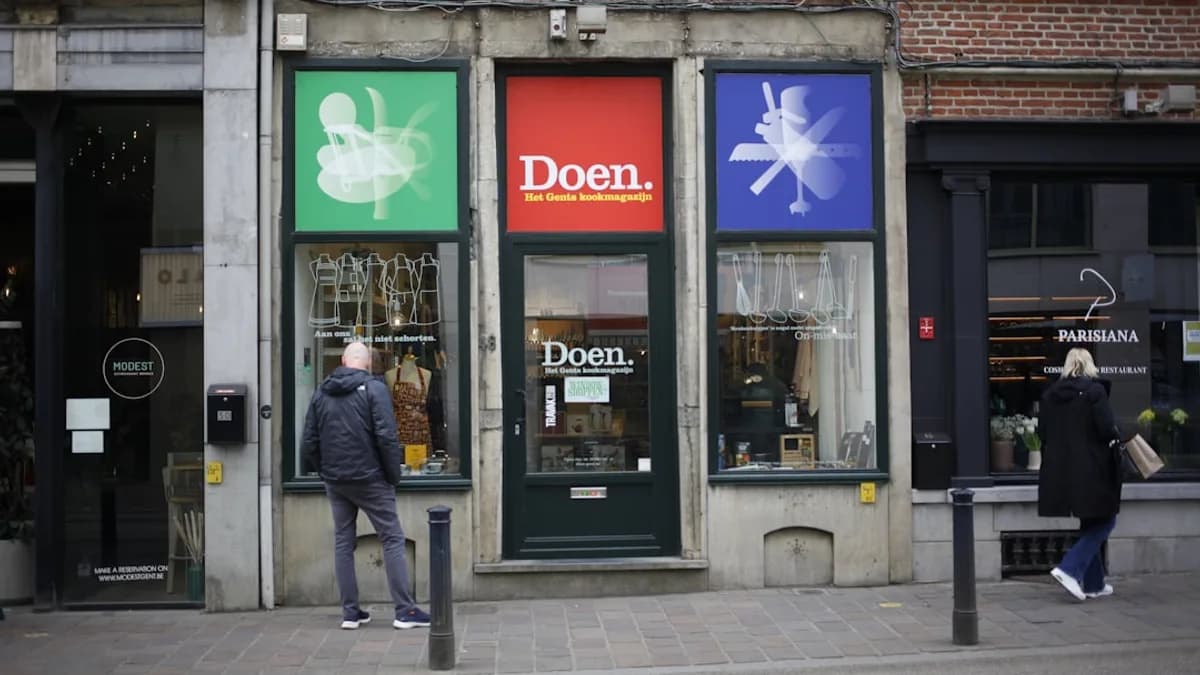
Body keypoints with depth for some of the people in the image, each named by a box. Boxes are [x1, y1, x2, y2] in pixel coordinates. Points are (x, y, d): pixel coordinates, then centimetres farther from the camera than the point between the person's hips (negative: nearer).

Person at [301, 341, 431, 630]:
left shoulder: (321, 392, 7)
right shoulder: (373, 388, -9)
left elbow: (309, 443, 7)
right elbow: (386, 437, -16)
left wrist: (325, 471, 15)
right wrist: (394, 475, -5)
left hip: (335, 481, 5)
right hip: (369, 478, -5)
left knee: (343, 543, 12)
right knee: (392, 540, 1)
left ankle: (350, 612, 13)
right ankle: (405, 610, 0)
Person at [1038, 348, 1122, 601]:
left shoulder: (1050, 394, 6)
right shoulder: (1094, 390, -10)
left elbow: (1044, 432, 9)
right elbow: (1107, 429, -15)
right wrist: (1117, 437, 5)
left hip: (1060, 471, 6)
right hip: (1093, 470, -6)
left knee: (1090, 524, 18)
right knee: (1104, 522, 5)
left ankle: (1094, 583, 20)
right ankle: (1070, 569, -11)